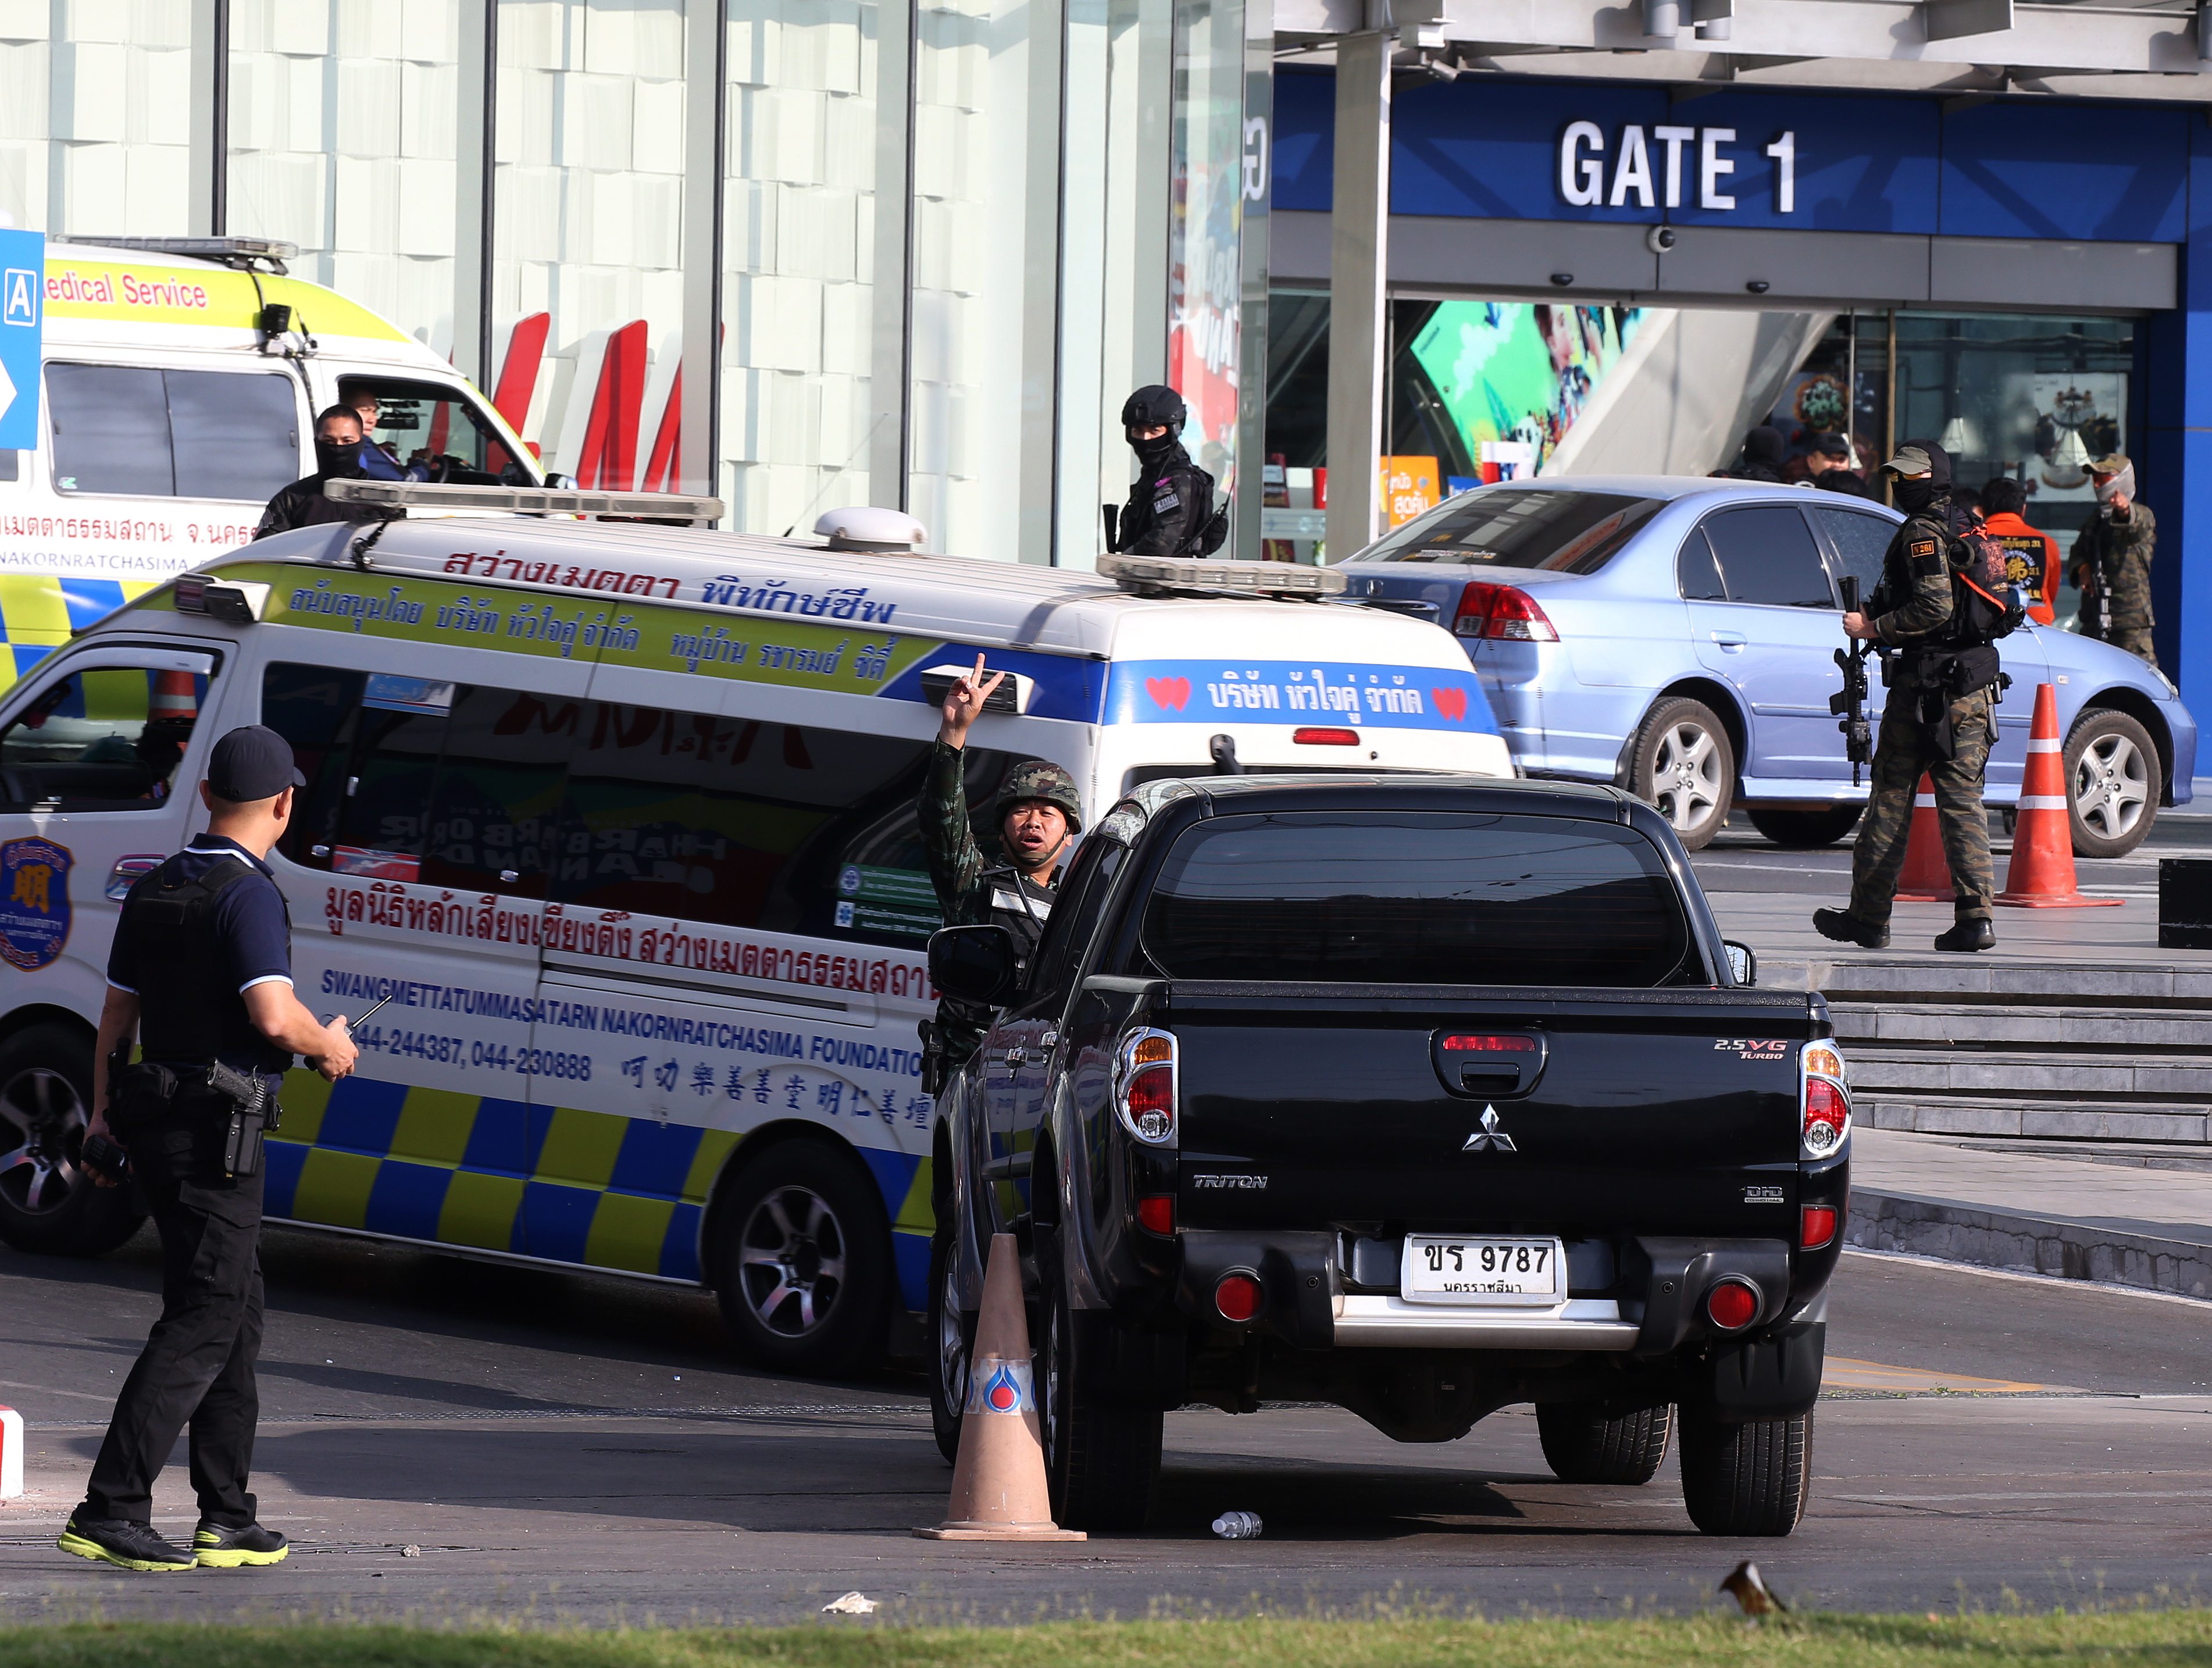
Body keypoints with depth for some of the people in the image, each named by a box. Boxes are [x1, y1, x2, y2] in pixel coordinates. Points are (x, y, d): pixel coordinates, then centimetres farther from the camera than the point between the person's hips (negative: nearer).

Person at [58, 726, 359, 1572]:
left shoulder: (152, 892, 11)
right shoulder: (246, 895, -16)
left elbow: (117, 1015, 17)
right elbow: (274, 1018, -26)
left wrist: (103, 1117, 24)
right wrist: (330, 1046, -6)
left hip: (152, 1119, 9)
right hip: (214, 1133, -9)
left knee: (236, 1316, 16)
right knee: (202, 1323, -8)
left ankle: (228, 1520, 17)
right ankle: (110, 1511, -15)